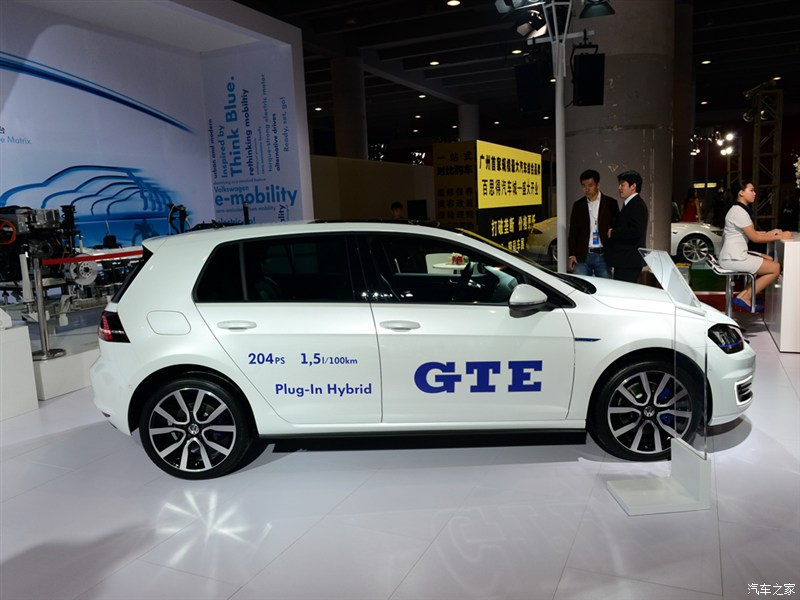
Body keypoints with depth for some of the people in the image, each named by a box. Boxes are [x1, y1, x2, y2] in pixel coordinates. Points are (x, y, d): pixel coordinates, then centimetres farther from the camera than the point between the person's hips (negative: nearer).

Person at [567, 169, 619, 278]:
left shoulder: (610, 203, 4)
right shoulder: (578, 205, 10)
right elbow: (573, 232, 10)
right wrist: (572, 255, 2)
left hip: (603, 256, -1)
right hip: (582, 256, 2)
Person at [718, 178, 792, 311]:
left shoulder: (740, 209, 15)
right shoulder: (739, 212, -17)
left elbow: (750, 232, 19)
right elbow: (755, 238, -15)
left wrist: (768, 233, 8)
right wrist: (780, 237, -6)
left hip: (736, 254, 10)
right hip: (733, 258, -10)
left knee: (770, 260, 17)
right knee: (776, 268, -5)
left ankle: (745, 294, 11)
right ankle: (745, 298, 0)